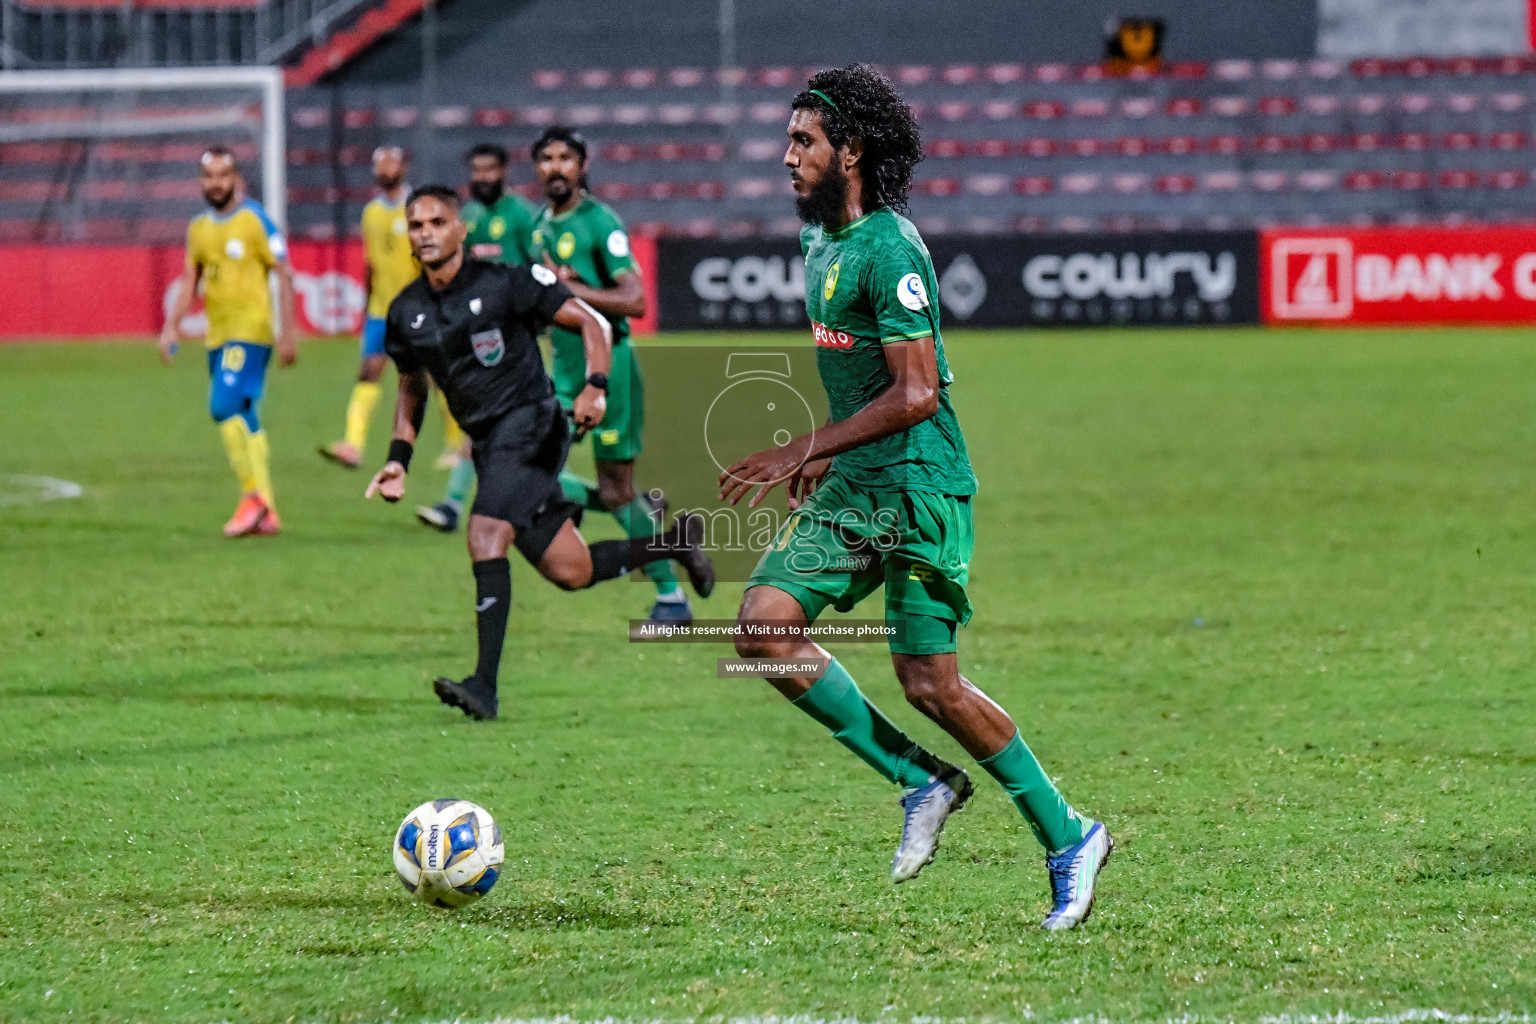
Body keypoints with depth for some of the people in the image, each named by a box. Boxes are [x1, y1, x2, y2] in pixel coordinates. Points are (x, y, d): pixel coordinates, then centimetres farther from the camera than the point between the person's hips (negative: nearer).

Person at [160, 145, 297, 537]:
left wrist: (287, 332, -10)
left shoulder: (256, 221, -6)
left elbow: (284, 275, -6)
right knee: (244, 421, 6)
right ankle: (266, 513, 10)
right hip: (217, 336, 7)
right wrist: (172, 327, 5)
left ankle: (253, 494, -12)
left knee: (225, 406, -20)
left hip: (250, 331, -7)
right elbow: (189, 282, 18)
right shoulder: (198, 228, 13)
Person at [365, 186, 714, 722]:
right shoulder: (405, 312, 8)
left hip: (529, 422, -7)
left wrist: (596, 387, -21)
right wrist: (399, 458, 10)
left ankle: (485, 683, -28)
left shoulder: (503, 284, -10)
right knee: (571, 572, 5)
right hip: (486, 443, 7)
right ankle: (674, 543, 31)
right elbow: (411, 388, 23)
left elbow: (591, 322, -6)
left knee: (485, 535, -26)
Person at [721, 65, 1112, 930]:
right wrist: (825, 458, 19)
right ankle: (921, 782, 3)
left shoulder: (888, 249, -17)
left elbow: (916, 394, -22)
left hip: (919, 486, -9)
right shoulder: (822, 243, 13)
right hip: (853, 488, 9)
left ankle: (1070, 841, 7)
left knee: (930, 681, -7)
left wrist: (804, 452, -19)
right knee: (765, 624, -7)